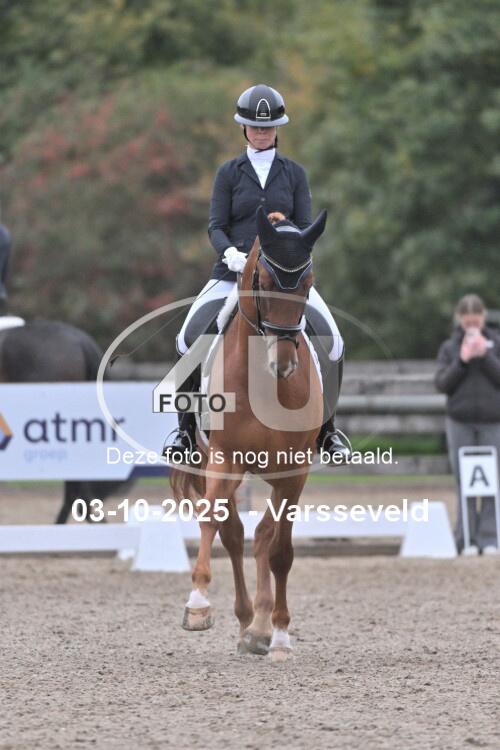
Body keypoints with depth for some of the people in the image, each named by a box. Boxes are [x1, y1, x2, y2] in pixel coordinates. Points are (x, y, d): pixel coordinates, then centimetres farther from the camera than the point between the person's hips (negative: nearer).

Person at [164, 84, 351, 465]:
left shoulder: (294, 173, 9)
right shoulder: (229, 173, 6)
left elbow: (306, 226, 3)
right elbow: (216, 225, -1)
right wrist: (231, 253, -21)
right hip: (234, 271, 0)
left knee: (332, 342, -17)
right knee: (189, 337, -20)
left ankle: (327, 428, 2)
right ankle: (186, 428, -5)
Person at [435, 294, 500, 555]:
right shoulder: (449, 348, 7)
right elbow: (442, 384, 0)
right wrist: (462, 361, -11)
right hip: (460, 422, 0)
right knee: (464, 482, -1)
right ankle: (466, 539, 1)